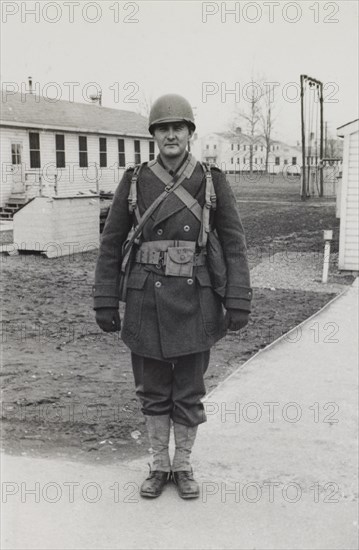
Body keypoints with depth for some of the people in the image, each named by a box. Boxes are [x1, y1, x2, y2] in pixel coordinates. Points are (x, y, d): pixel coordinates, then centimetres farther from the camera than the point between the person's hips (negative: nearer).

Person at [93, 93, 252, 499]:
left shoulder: (213, 182, -1)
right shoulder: (134, 182, 0)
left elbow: (234, 245, -2)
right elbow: (111, 245, 3)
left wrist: (239, 303, -8)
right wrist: (105, 302, -1)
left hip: (194, 302, -1)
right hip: (147, 302, 1)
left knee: (188, 390, 9)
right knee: (152, 389, 12)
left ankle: (183, 466, 29)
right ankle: (159, 466, 30)